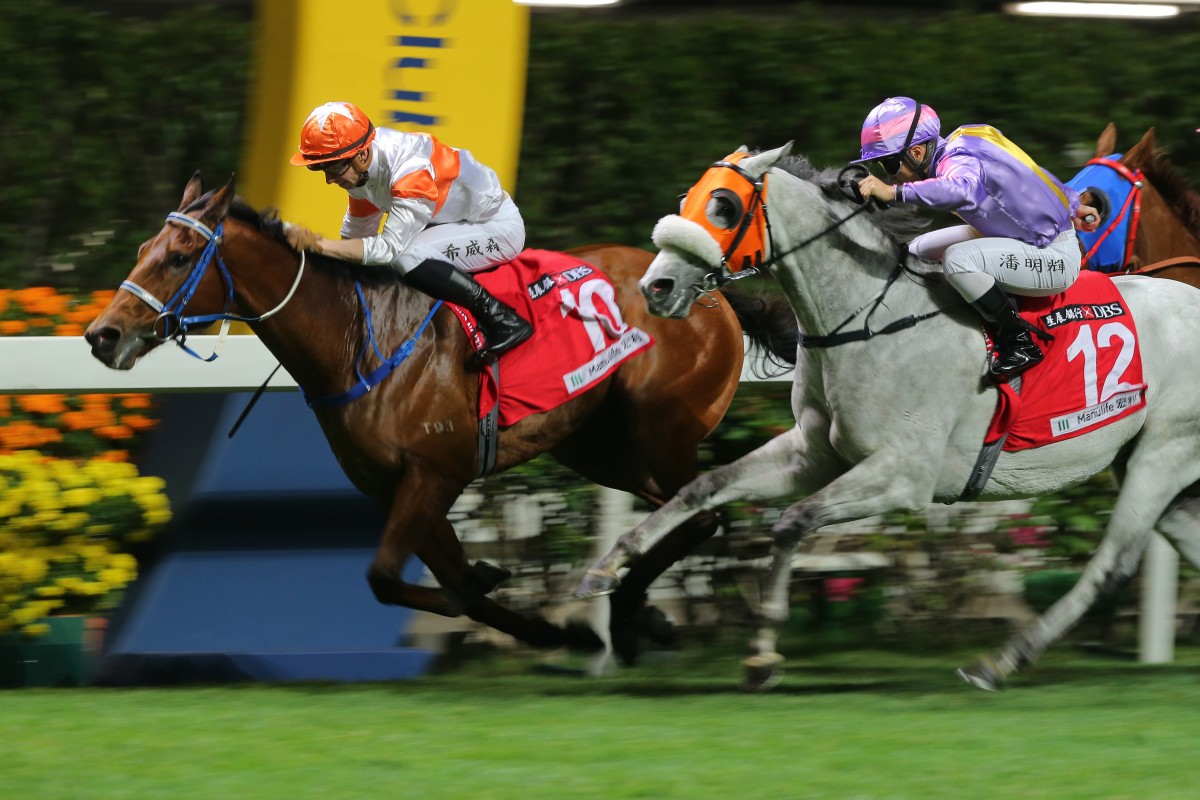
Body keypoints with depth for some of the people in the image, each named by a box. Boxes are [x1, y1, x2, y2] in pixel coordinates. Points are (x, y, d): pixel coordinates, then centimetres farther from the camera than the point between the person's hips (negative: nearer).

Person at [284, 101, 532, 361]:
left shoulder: (411, 169, -34)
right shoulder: (362, 166, -7)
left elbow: (390, 247, -36)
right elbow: (355, 234, 7)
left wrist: (319, 244, -42)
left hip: (500, 225, -9)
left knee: (409, 258, -31)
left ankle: (504, 320, -21)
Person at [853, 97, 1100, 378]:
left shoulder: (957, 162, -25)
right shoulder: (957, 150, 3)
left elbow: (964, 189, -52)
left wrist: (894, 193, -55)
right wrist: (1072, 205, 29)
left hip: (1057, 259, -10)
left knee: (958, 259, -30)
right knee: (920, 250, 10)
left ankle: (1020, 344, -16)